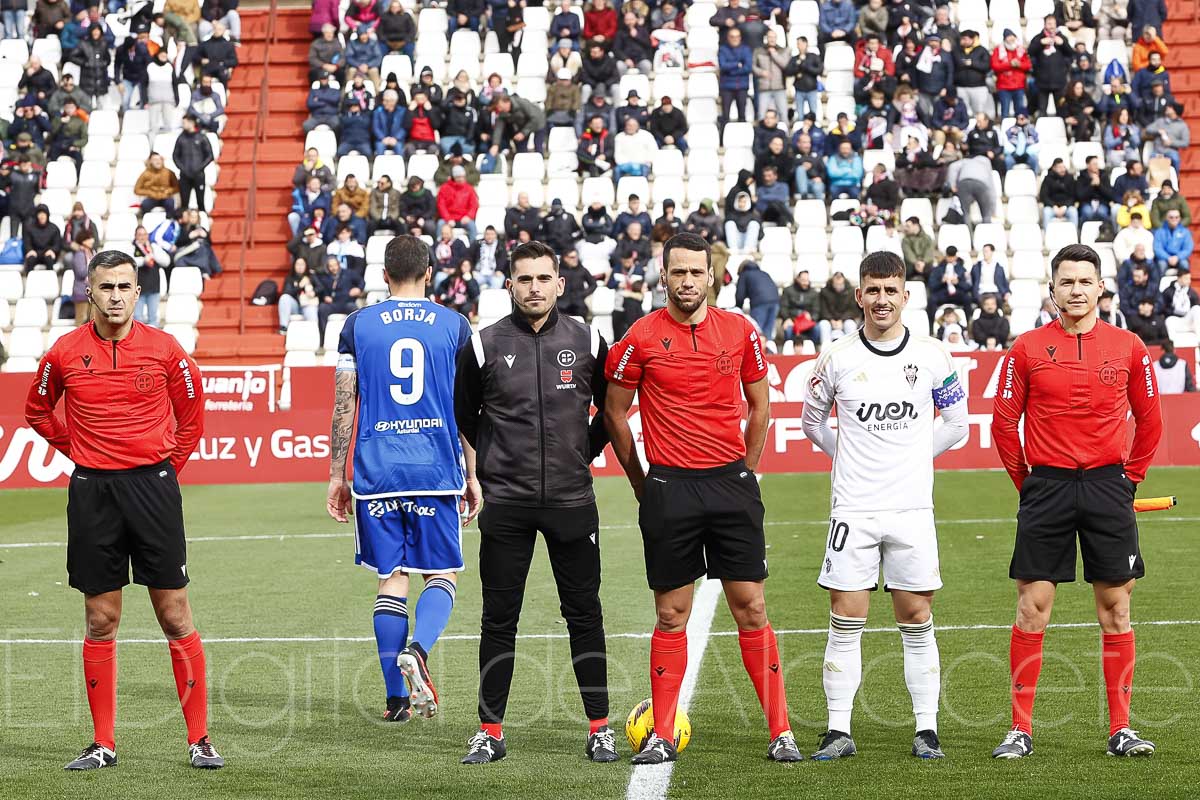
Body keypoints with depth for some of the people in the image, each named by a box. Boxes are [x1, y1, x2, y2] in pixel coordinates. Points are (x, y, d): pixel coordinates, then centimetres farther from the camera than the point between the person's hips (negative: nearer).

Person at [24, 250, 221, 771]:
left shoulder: (164, 349, -2)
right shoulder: (65, 353, 1)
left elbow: (190, 409, 13)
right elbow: (37, 411, 18)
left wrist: (171, 465, 10)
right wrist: (77, 451, 10)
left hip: (153, 484, -1)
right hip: (92, 492, 1)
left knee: (175, 615, -1)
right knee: (100, 619, 5)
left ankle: (199, 739, 6)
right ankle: (102, 743, 13)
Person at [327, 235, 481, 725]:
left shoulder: (358, 325, 4)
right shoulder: (453, 325, 3)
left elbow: (344, 405, 2)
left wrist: (336, 475, 8)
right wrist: (472, 476, 11)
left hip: (375, 472, 1)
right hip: (436, 471, -1)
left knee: (391, 578, 8)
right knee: (441, 574, 9)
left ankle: (397, 698, 7)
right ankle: (417, 650, -20)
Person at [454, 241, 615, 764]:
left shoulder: (587, 343, 3)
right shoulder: (484, 345, 0)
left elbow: (610, 409, 18)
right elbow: (462, 416, 13)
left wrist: (584, 454, 12)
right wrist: (489, 467, 9)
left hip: (572, 500, 1)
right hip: (506, 504, 0)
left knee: (584, 614, 4)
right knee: (499, 618, 3)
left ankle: (600, 727, 12)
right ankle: (490, 731, 11)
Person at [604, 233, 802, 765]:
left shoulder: (740, 331, 4)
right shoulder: (642, 337, -3)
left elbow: (760, 406, 15)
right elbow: (614, 412, 7)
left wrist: (742, 470, 13)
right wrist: (643, 483, 10)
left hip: (732, 484, 2)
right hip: (670, 489, -2)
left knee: (751, 607, 2)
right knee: (671, 615, 2)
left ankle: (780, 731, 7)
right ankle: (661, 737, 11)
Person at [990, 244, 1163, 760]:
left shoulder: (1128, 347, 4)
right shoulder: (1027, 349, 1)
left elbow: (1148, 420, 13)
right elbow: (1004, 423, 6)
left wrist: (1130, 479, 10)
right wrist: (1027, 481, 5)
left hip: (1108, 488, 1)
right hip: (1047, 489, -1)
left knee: (1115, 607, 3)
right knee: (1032, 607, -2)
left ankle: (1121, 729, 11)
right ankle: (1021, 730, 4)